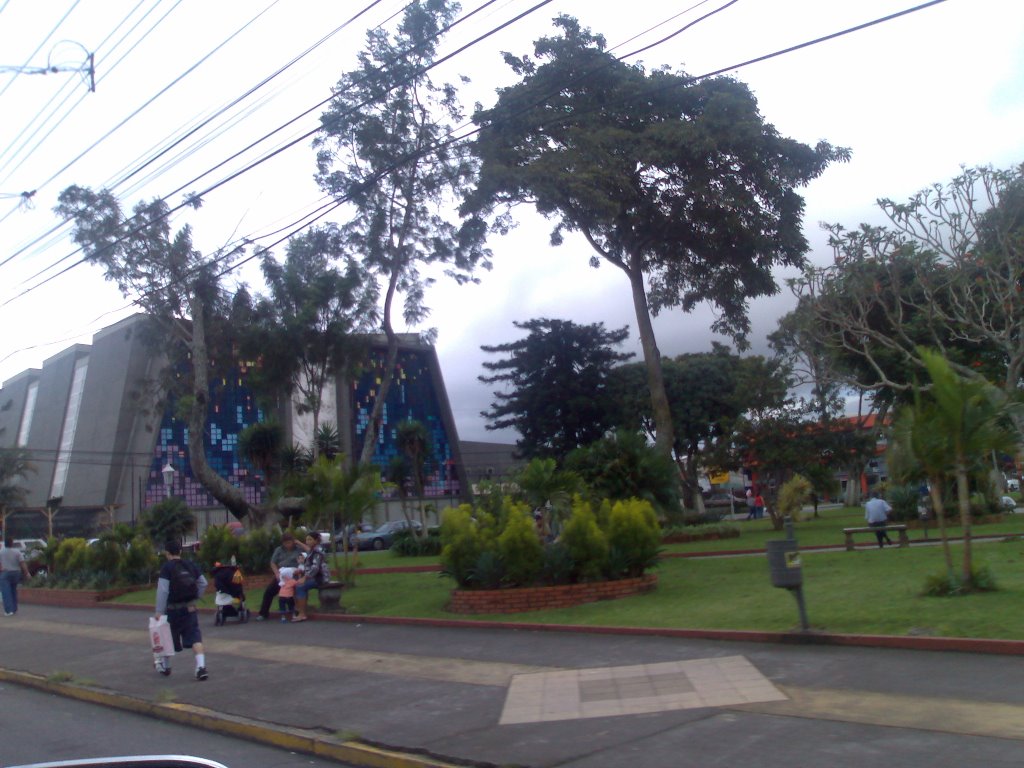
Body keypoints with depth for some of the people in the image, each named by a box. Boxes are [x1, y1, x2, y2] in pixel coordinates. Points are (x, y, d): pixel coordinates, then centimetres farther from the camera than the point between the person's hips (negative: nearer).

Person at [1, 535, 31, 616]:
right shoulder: (17, 552, -3)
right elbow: (22, 564, -8)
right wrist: (26, 573, -6)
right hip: (15, 573, 3)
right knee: (14, 591, 17)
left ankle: (9, 610, -12)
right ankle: (14, 609, 21)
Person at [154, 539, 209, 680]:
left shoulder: (166, 568, -12)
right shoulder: (191, 565, 4)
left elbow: (162, 590, -18)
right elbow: (203, 584, 10)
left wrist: (159, 611, -15)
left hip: (173, 609, -3)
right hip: (190, 608, 3)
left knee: (167, 637, 18)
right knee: (195, 637, -1)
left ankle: (165, 666, 36)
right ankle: (201, 667, -16)